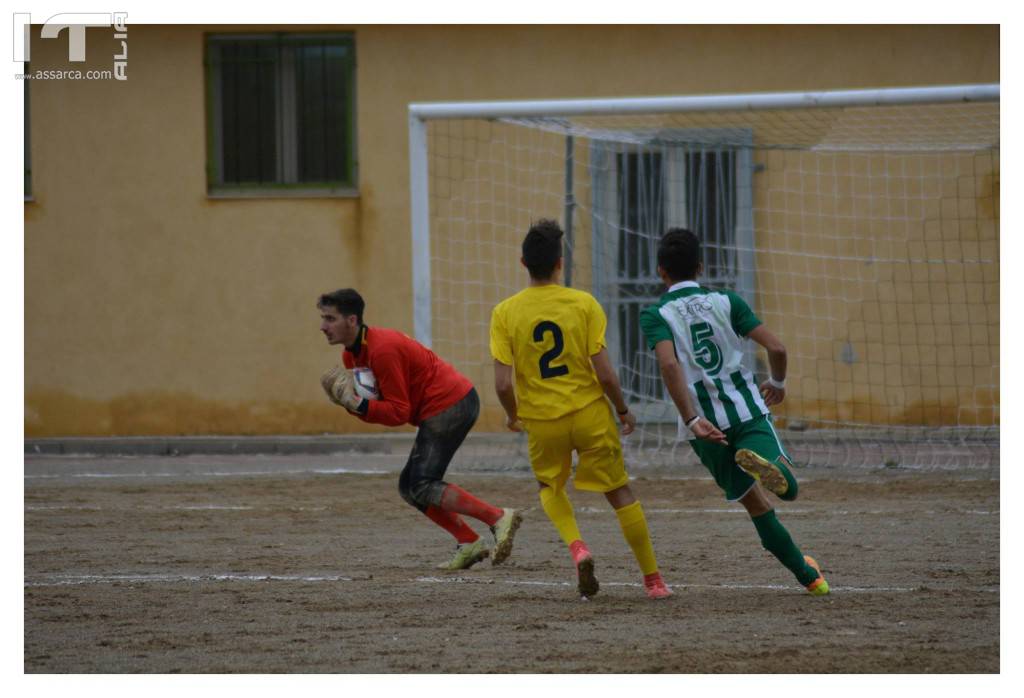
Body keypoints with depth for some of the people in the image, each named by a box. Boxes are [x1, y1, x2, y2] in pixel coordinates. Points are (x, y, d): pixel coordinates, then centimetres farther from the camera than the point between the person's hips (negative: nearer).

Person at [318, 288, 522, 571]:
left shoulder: (382, 350, -20)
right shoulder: (352, 355, 11)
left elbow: (399, 412, -18)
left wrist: (357, 404, -25)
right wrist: (350, 401, -9)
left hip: (449, 406, -10)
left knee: (422, 487, -14)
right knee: (409, 487, 9)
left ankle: (499, 517, -17)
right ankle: (469, 544, 4)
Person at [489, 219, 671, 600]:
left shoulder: (505, 312, -8)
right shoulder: (584, 304, -9)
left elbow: (503, 383, -11)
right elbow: (604, 373, -10)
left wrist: (513, 415, 10)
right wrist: (624, 411, 7)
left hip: (542, 420, 1)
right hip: (590, 412, -1)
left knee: (550, 487, 26)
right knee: (620, 492, 13)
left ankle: (577, 547, -1)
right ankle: (653, 579, 15)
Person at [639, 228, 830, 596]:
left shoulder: (655, 314, 0)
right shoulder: (726, 301, 6)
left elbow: (669, 365, -19)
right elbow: (776, 348, -1)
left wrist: (691, 420, -22)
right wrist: (777, 383, 20)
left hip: (704, 423, 0)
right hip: (747, 407, 0)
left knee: (754, 499, 14)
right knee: (787, 488, -7)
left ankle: (807, 574, 11)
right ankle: (762, 463, -43)